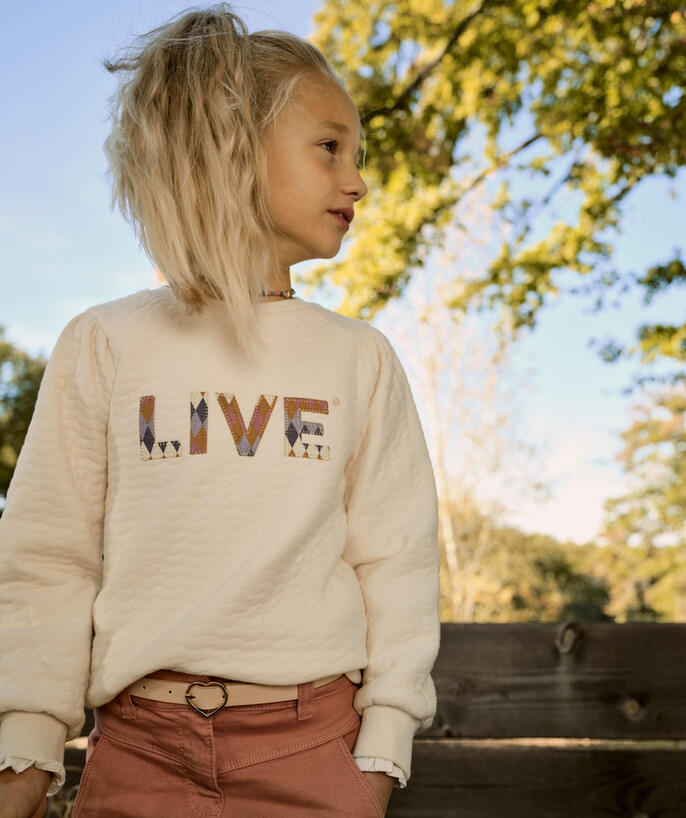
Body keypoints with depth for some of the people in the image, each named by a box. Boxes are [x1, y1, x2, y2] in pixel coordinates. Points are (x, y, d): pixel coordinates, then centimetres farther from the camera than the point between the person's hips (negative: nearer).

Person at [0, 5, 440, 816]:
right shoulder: (105, 345, 2)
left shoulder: (360, 359, 4)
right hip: (139, 744, 0)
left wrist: (382, 750, 0)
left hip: (313, 743, 1)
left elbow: (395, 562, 4)